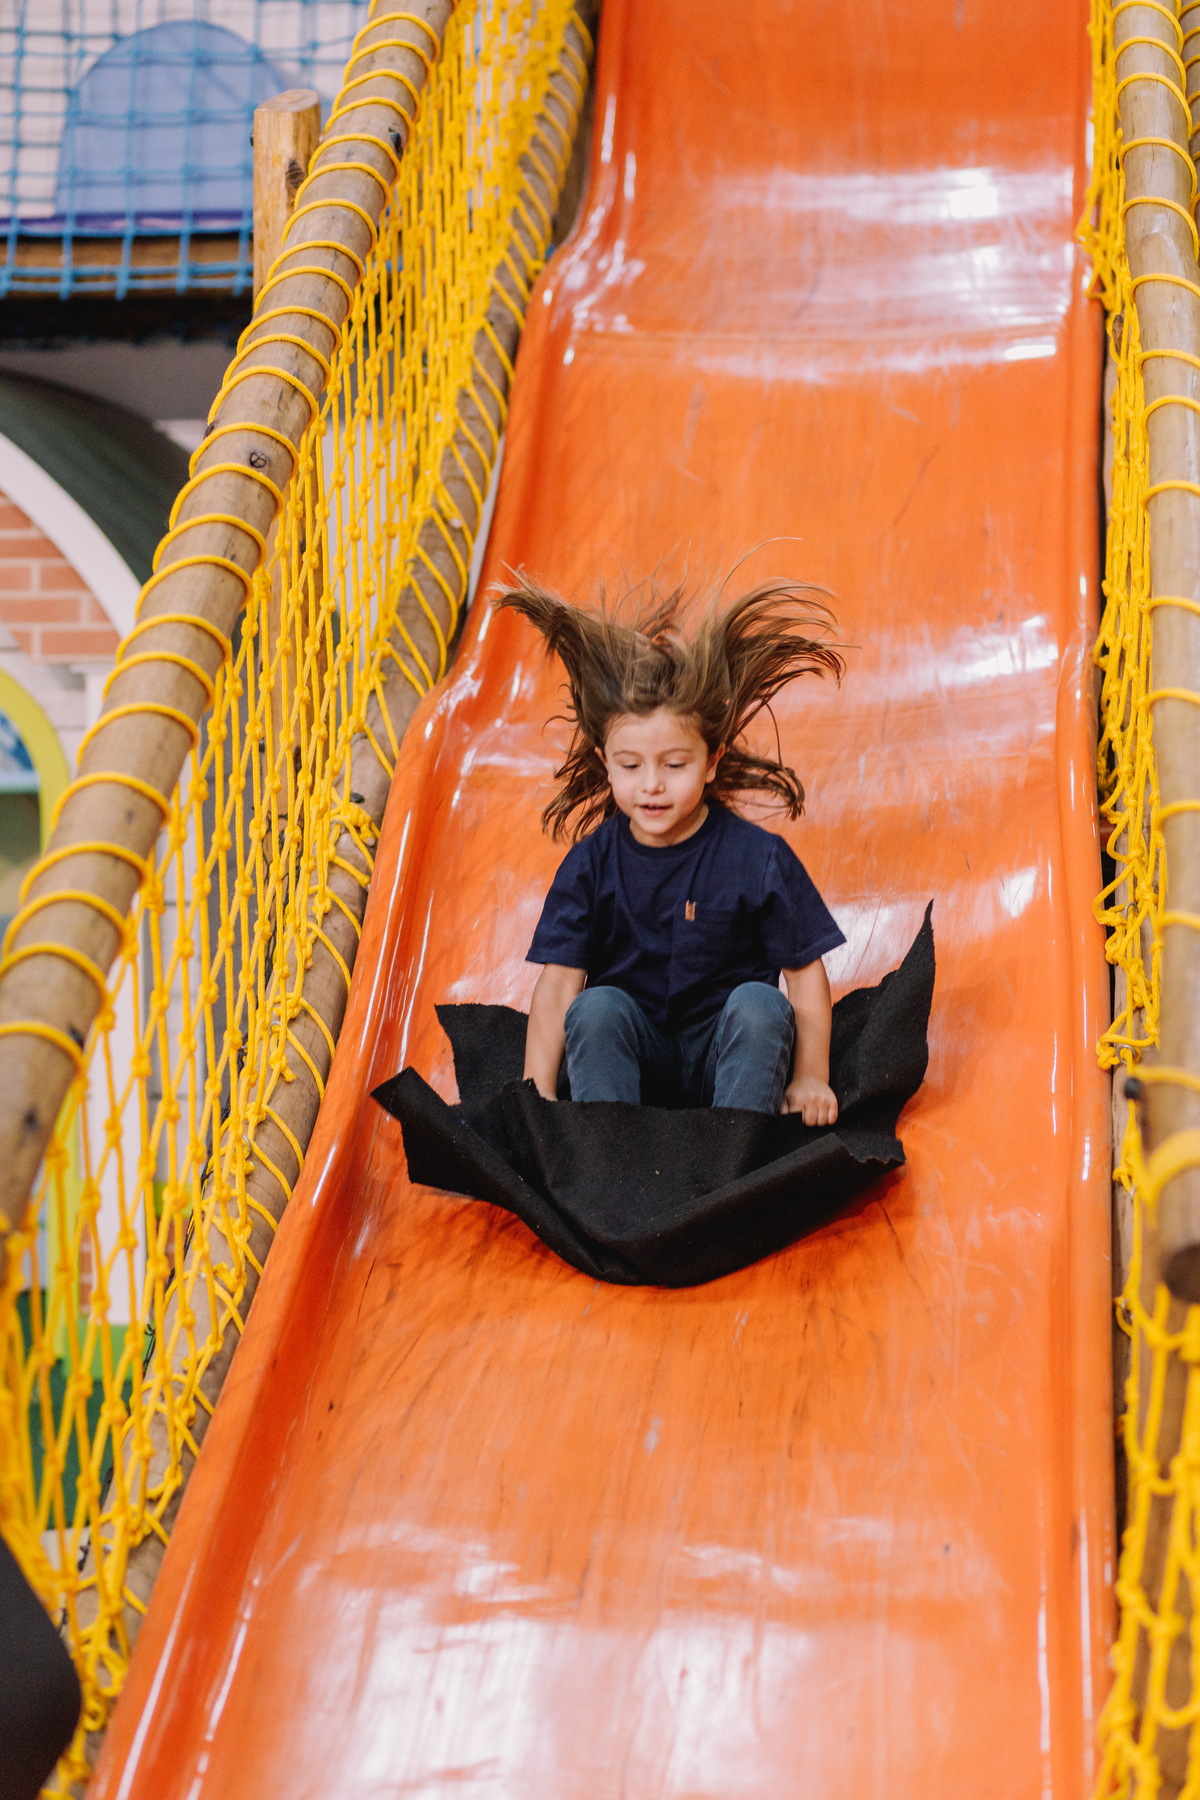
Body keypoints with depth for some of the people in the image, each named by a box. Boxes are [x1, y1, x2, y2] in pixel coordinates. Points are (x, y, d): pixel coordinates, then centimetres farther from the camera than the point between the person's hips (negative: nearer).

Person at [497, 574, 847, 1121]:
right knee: (596, 1007, -27)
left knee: (760, 1004, -29)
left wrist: (810, 1078, -7)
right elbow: (557, 984, -9)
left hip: (727, 1056, -1)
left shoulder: (758, 858, -9)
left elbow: (806, 972, -4)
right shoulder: (590, 864, -5)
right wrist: (537, 1094, -18)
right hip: (632, 1060, 1)